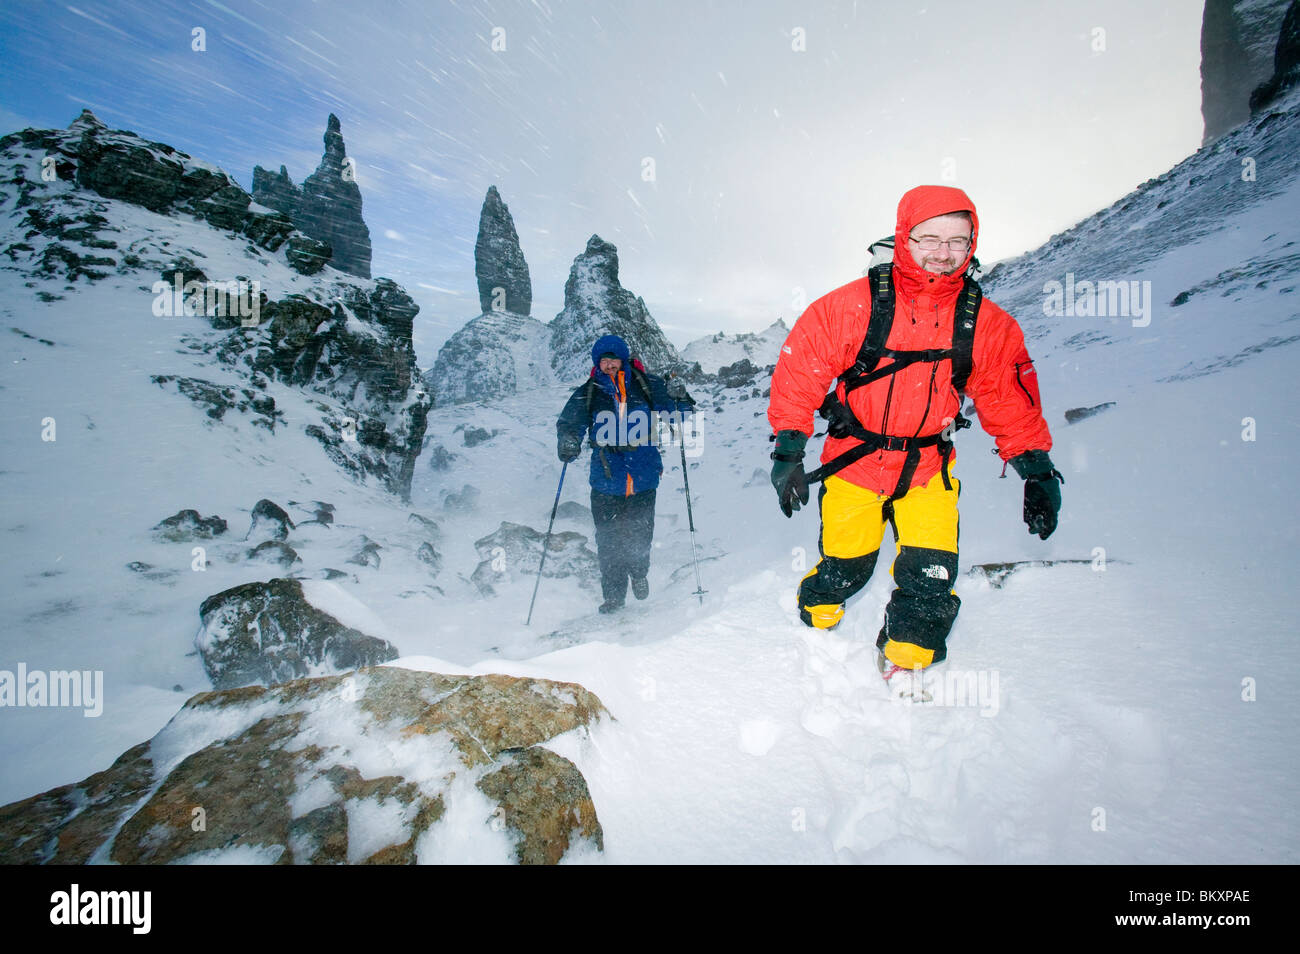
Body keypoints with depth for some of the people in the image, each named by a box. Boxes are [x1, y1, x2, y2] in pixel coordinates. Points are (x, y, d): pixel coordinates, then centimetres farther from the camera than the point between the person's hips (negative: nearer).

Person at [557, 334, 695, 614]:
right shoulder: (587, 394, 3)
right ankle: (613, 595, 19)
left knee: (640, 535, 4)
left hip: (643, 478, 0)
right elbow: (569, 423, -2)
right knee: (608, 541, 0)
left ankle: (639, 573, 38)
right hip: (606, 480, 0)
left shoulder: (646, 385, 2)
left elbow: (675, 414, 6)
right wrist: (568, 442, -24)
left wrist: (679, 399, -17)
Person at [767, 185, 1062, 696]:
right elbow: (799, 371, -10)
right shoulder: (851, 306, -15)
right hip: (854, 460, -2)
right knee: (844, 569, 6)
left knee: (931, 579, -6)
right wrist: (788, 451, -14)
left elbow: (1011, 403, 6)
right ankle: (813, 624, 40)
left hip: (928, 468, 2)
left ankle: (905, 666, 20)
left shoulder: (988, 326, -4)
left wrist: (1037, 471, 0)